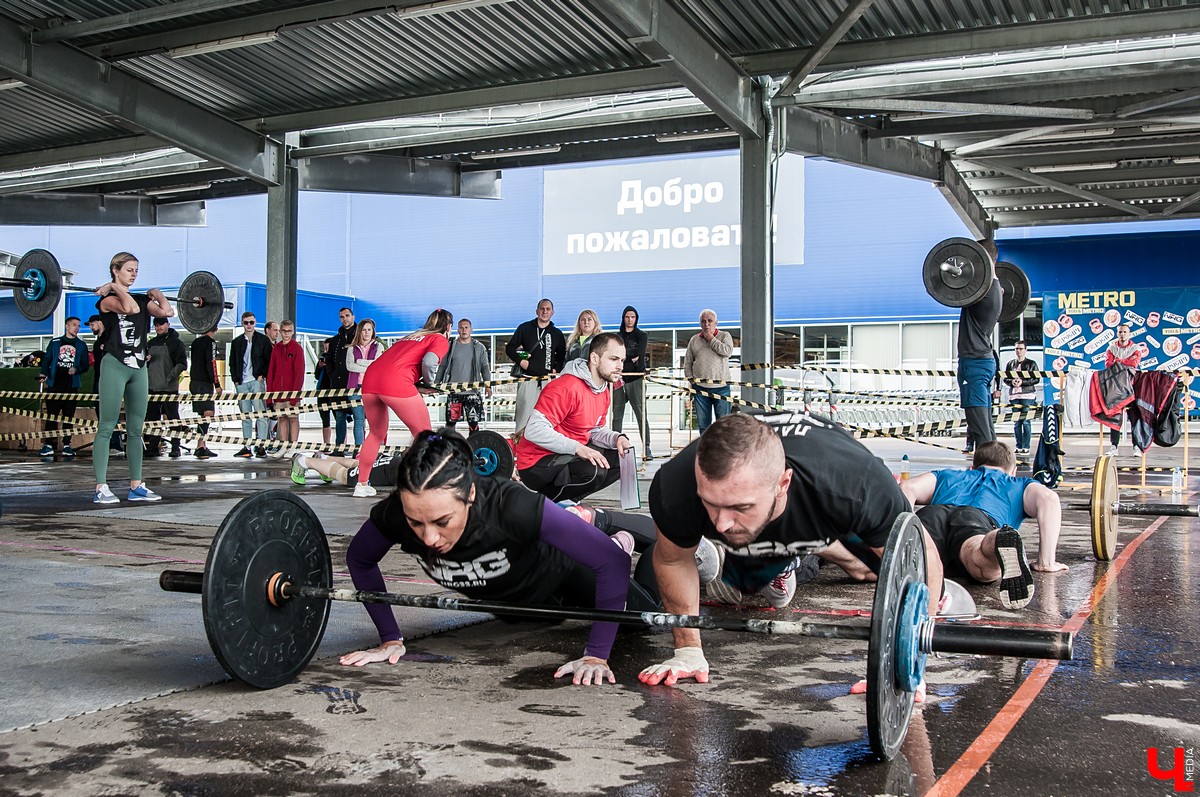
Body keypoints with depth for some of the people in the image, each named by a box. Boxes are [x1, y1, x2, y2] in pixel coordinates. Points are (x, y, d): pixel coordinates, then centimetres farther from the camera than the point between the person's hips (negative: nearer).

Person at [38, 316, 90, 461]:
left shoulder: (81, 345, 12)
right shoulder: (55, 343, 11)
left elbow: (85, 366, 10)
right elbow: (46, 360, 9)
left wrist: (76, 370, -11)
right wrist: (44, 374, -7)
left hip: (72, 385, 1)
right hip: (55, 384, -1)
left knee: (69, 416, 2)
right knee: (51, 416, -4)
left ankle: (67, 446, 6)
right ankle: (48, 446, -3)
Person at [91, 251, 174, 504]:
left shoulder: (142, 300, 14)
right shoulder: (107, 299, -4)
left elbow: (167, 311, -2)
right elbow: (131, 307, -25)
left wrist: (157, 294, 12)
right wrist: (115, 286, -13)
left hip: (138, 367, 7)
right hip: (115, 365, -7)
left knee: (136, 430, 9)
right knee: (106, 428, -5)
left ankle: (136, 486, 15)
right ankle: (101, 488, -4)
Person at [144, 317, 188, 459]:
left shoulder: (175, 342, 0)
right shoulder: (151, 343, 19)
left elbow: (182, 363, -8)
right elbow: (145, 363, 29)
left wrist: (171, 376, -21)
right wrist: (145, 360, 5)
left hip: (169, 388, -6)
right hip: (152, 387, 6)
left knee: (172, 417, -5)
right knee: (152, 417, 6)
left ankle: (175, 447, -3)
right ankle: (153, 446, 11)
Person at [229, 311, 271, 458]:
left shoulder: (263, 340, 6)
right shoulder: (237, 342, 16)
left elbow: (269, 360, 3)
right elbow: (232, 363, 18)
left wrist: (262, 376, -7)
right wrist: (236, 379, 7)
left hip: (257, 381, -4)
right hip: (241, 383, 4)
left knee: (260, 412, -11)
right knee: (245, 415, 4)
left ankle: (261, 445, -13)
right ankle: (246, 446, 5)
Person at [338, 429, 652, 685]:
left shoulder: (511, 506, -47)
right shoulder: (394, 514, -36)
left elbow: (613, 561, -42)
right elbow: (360, 560, -13)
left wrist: (596, 655, -41)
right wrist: (391, 639, -17)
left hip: (560, 569, -4)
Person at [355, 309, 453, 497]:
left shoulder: (410, 337, 33)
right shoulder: (440, 340, 13)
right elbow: (429, 362, -7)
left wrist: (418, 384, 22)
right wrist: (428, 383, 10)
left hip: (370, 378, 7)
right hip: (395, 383, -7)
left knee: (376, 434, 24)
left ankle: (362, 485, 26)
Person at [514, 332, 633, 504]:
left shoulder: (603, 392, 7)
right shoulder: (566, 388, -23)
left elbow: (595, 430, 15)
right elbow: (534, 430, -29)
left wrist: (617, 438, -6)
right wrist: (578, 448, -32)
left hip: (570, 455, 10)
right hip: (537, 463, -10)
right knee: (594, 470, -32)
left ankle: (565, 500, 6)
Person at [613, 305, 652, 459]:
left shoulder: (641, 336, 10)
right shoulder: (617, 336, 15)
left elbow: (638, 353, -7)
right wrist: (631, 358, -6)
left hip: (636, 379, -2)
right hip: (619, 379, 2)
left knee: (641, 415, -7)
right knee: (617, 416, 2)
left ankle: (646, 448, -9)